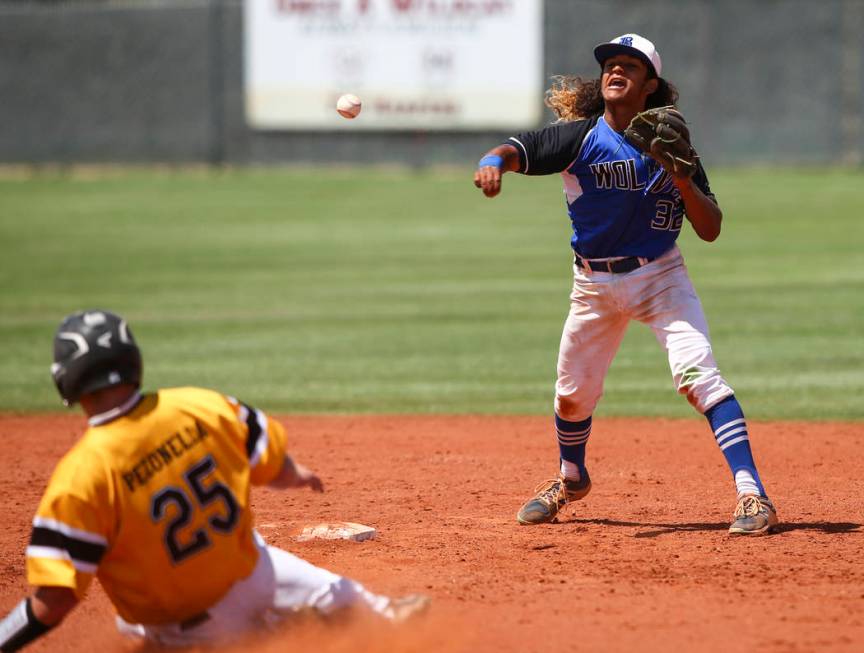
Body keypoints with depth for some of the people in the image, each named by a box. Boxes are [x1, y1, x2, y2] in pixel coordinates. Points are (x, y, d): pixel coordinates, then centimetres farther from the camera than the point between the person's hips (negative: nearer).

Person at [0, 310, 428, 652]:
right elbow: (275, 467, 1)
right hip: (250, 576, 4)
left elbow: (52, 604, -30)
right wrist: (297, 476, 24)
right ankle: (383, 614, 64)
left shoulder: (79, 477, -29)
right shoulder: (200, 407, -17)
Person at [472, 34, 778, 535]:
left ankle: (753, 495, -24)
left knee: (697, 374, -21)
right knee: (572, 394, 11)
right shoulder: (579, 137, -8)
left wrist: (683, 180, -24)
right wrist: (494, 162, -47)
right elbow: (520, 150, -23)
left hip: (660, 276, -2)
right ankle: (571, 479, 43)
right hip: (595, 284, 2)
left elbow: (710, 230, -7)